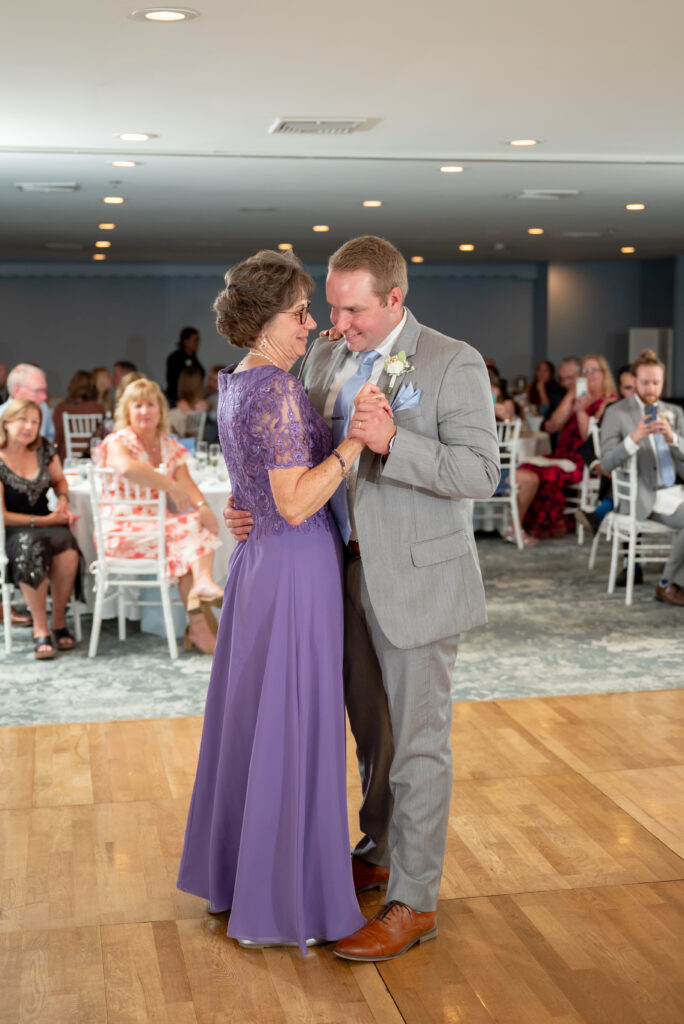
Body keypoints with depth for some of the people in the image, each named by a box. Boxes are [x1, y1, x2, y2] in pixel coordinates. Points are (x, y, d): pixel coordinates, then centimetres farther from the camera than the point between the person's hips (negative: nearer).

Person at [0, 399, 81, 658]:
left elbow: (59, 480, 24)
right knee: (30, 547, -38)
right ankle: (40, 629, -29)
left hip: (46, 525, 4)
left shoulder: (44, 449, 6)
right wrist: (46, 520, -11)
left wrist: (63, 499, 1)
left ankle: (59, 623, -17)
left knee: (66, 544, -31)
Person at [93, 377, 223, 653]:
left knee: (204, 525, -21)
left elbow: (186, 484, -1)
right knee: (186, 532, -24)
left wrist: (202, 505, -23)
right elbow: (127, 467, -30)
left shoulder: (170, 447, 14)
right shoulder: (118, 442, -5)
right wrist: (170, 485, -34)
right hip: (123, 532, -6)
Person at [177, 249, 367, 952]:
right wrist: (356, 439, -24)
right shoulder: (278, 391, -20)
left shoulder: (235, 384, 10)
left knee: (251, 717, 18)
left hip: (257, 557, 10)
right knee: (292, 728, 1)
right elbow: (295, 503, -23)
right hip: (296, 567, -10)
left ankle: (234, 871, 33)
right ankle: (284, 899, 15)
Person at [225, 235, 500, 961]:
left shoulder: (454, 363, -12)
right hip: (349, 571, 7)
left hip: (416, 578, -6)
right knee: (372, 730, 20)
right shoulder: (325, 357, 8)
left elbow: (481, 472, -19)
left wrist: (392, 442, -30)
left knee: (417, 740, 2)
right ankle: (380, 852, 40)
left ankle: (414, 900, 14)